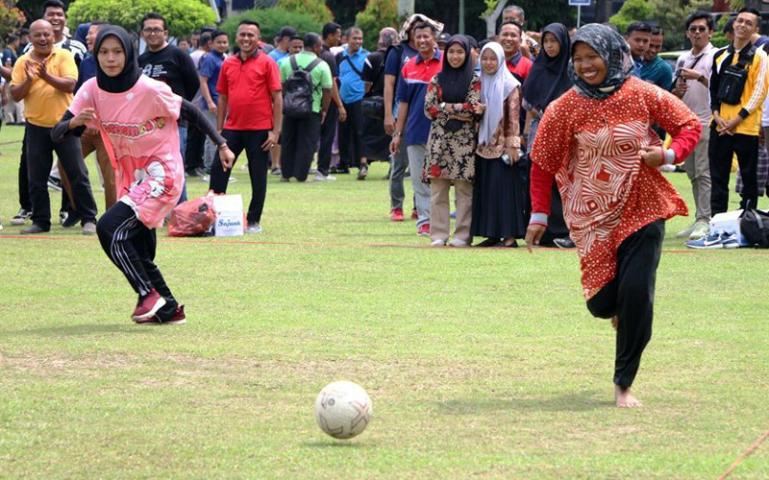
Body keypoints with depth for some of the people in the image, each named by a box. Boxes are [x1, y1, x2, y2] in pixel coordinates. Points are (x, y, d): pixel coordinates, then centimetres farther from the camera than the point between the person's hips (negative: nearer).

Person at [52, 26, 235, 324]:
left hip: (161, 173, -7)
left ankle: (149, 293, -11)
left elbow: (191, 113, -7)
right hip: (130, 177, 7)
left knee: (109, 227, -22)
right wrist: (74, 122, -32)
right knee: (139, 253, 11)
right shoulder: (92, 91, -7)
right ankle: (168, 309, 27)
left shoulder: (150, 90, -20)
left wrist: (221, 144, -6)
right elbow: (57, 134, -10)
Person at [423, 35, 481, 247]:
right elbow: (429, 108, 1)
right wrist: (460, 111, -6)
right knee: (438, 189, 0)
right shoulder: (437, 80, 11)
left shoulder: (474, 80, 5)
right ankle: (438, 235, 3)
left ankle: (462, 235, 0)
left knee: (464, 190, -3)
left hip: (464, 140, -2)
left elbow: (473, 107, -7)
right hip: (439, 139, 2)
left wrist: (445, 108, -8)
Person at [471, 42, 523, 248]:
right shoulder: (480, 83, 12)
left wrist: (512, 145, -13)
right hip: (484, 145, 6)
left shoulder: (510, 85, -4)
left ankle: (509, 235, -6)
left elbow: (514, 117, -8)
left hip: (502, 145, -6)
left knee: (503, 187, -8)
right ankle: (491, 233, 9)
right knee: (485, 188, 5)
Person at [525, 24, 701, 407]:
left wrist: (669, 154, -16)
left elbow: (690, 125, 3)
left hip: (642, 209, -1)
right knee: (601, 301, -1)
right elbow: (542, 163, 1)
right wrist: (539, 215, -3)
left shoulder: (642, 96, -6)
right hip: (593, 218, 1)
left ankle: (624, 384, 2)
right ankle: (620, 309, 40)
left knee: (636, 294, -12)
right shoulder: (566, 108, -5)